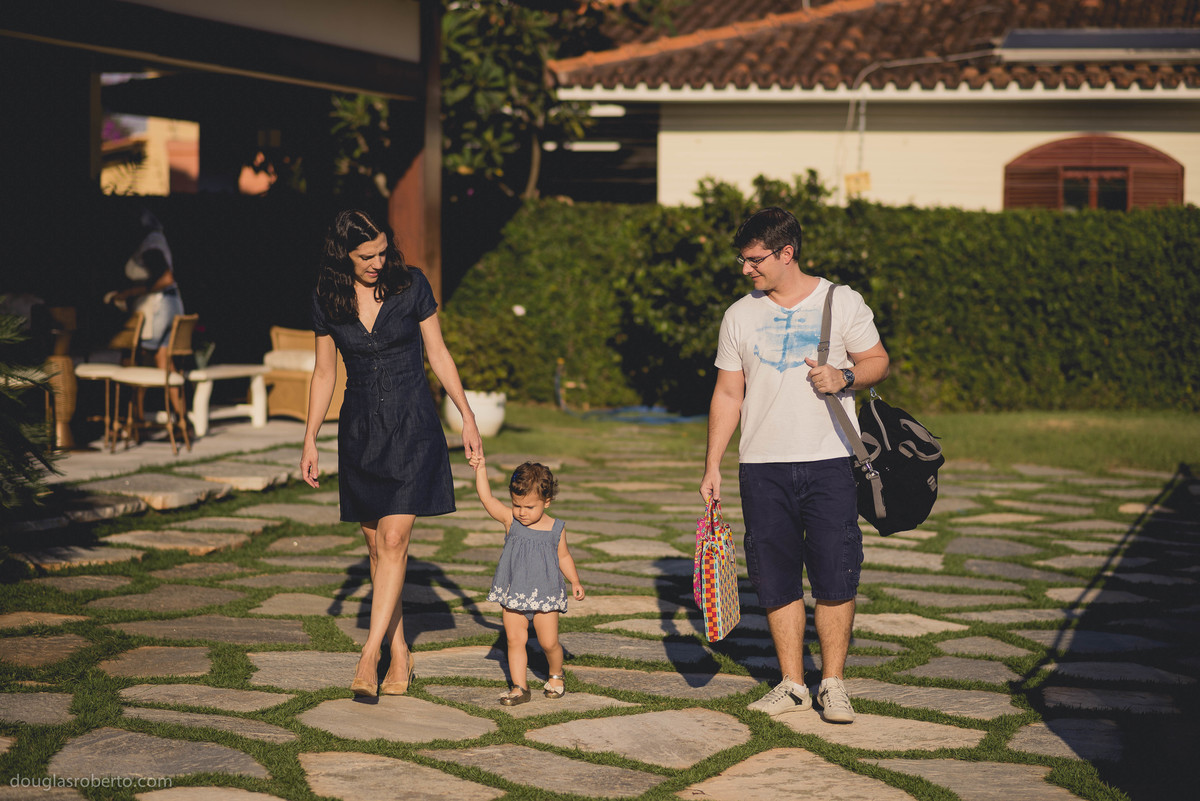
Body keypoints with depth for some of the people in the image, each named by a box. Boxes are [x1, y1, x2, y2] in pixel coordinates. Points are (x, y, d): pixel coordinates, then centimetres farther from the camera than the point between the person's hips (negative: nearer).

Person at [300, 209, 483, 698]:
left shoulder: (410, 285, -6)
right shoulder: (327, 299, 0)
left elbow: (438, 353, 2)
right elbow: (324, 372, 9)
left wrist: (467, 416, 1)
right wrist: (310, 441, 7)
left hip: (411, 425, -3)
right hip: (360, 428, 3)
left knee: (394, 539, -13)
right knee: (376, 545, 6)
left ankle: (370, 654, -12)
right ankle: (400, 656, 15)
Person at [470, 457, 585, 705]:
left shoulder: (556, 529, -2)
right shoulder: (510, 520, -3)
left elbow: (563, 557, 11)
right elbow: (487, 498, -10)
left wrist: (575, 582, 3)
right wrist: (480, 468, -15)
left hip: (545, 595, -1)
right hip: (514, 596, 1)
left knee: (549, 642, 0)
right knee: (515, 639, -3)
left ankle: (555, 675, 26)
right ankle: (519, 687, 3)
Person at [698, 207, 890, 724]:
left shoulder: (842, 302, 2)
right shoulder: (739, 316, 9)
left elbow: (878, 362, 8)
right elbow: (728, 394, 12)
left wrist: (846, 377, -14)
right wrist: (713, 465, 7)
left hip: (828, 462, -2)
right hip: (762, 467, 2)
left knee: (835, 577, -4)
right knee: (777, 579, 3)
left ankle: (832, 684, 6)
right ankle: (792, 685, 12)